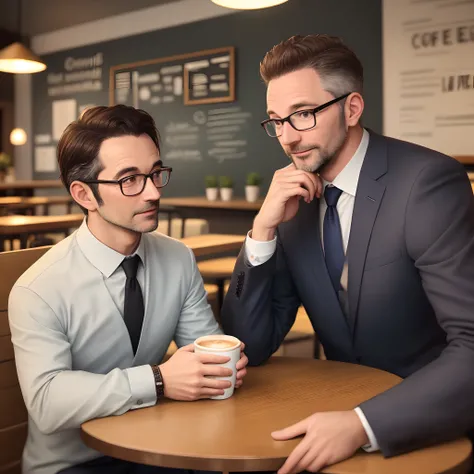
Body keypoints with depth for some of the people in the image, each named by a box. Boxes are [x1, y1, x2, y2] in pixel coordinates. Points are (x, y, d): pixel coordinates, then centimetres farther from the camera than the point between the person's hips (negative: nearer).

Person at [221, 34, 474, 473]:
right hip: (348, 411, 5)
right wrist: (263, 230, -13)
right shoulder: (295, 199, -1)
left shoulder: (429, 182, -18)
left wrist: (362, 424, -33)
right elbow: (250, 347, -2)